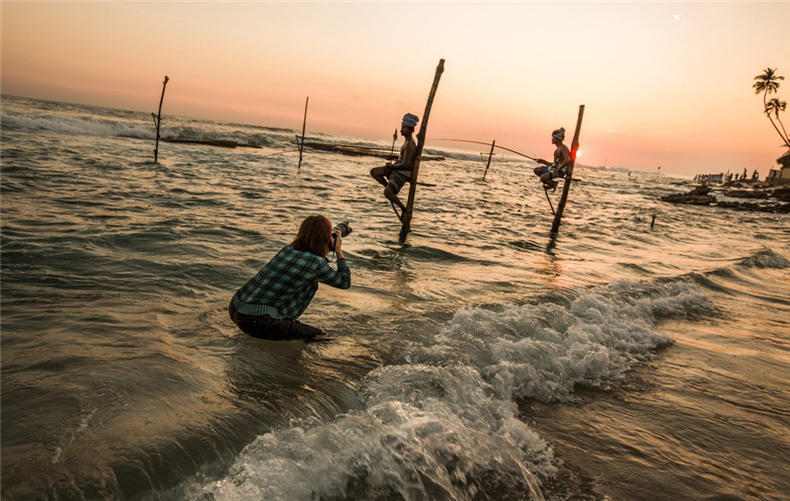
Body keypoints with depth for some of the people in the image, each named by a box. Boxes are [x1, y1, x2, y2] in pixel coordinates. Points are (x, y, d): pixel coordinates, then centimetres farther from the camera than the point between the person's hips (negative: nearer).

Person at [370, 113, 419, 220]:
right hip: (397, 169, 10)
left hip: (403, 172, -10)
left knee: (387, 193, -20)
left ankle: (404, 209, -1)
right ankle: (390, 188, 17)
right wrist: (394, 164, 11)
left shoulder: (409, 145, -24)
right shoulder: (407, 140, 6)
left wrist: (392, 166, -12)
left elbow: (405, 165, -27)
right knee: (374, 172, 7)